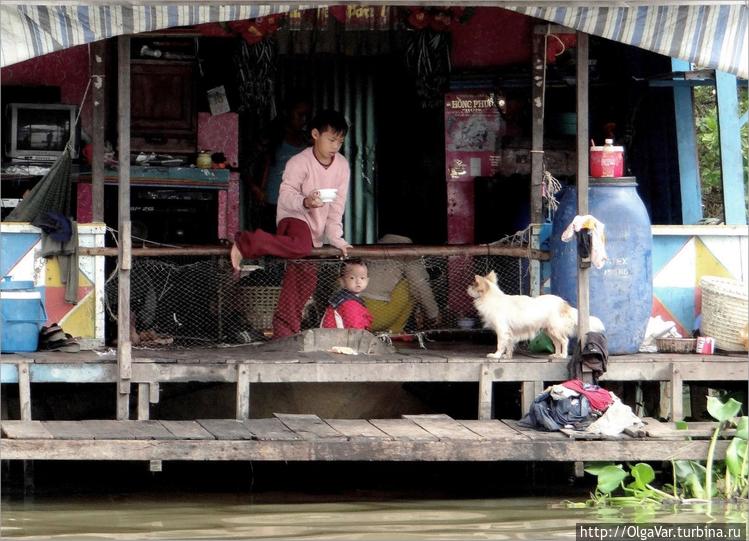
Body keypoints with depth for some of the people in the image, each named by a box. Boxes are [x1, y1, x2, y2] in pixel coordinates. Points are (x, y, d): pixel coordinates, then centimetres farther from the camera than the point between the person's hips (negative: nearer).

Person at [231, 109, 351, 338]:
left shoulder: (342, 166, 2)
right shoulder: (299, 163, -14)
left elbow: (337, 207, 3)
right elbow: (286, 194, -21)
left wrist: (336, 238, -4)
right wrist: (305, 202, -41)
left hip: (314, 230, 7)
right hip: (293, 217, -7)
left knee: (305, 277, 4)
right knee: (301, 247, -39)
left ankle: (286, 332, 11)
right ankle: (245, 244, -31)